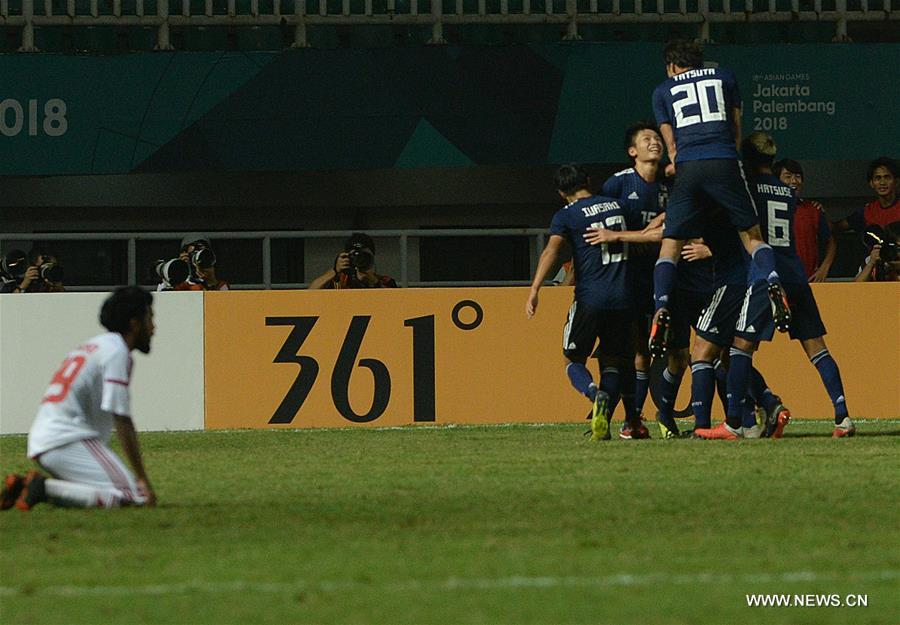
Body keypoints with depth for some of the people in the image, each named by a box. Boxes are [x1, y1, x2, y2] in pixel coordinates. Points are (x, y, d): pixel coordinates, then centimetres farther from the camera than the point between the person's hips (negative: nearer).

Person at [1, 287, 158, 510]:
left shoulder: (94, 344, 25)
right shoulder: (117, 351, -6)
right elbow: (121, 420, -11)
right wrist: (142, 477, -10)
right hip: (67, 441, -10)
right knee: (130, 495, -18)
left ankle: (23, 484, 4)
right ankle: (45, 488, -20)